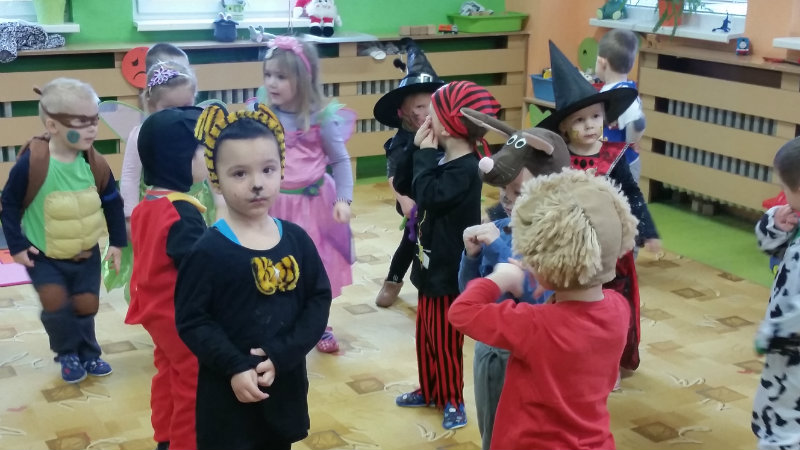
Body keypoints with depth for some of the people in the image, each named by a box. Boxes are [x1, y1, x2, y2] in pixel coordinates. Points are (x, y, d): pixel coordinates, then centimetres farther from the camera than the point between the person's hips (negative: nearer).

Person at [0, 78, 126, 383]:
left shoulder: (95, 163, -11)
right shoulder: (31, 163, -22)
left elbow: (113, 202, 3)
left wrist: (117, 242, 3)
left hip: (86, 254, 3)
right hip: (44, 257, -3)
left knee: (86, 306, 8)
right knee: (56, 304, -15)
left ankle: (88, 354, 33)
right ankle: (68, 354, 12)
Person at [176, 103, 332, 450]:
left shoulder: (296, 239, -2)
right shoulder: (208, 250, -14)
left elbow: (319, 299, -3)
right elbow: (191, 320, -14)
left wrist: (282, 354, -15)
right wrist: (235, 368, -22)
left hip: (285, 385, 4)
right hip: (228, 393, -4)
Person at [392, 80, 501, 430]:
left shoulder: (466, 169, -22)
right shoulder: (443, 161, 7)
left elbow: (427, 196, -32)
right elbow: (402, 185, 9)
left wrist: (425, 156, -20)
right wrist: (416, 149, -3)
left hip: (449, 271, -9)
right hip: (431, 264, 9)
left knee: (444, 340, 3)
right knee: (425, 334, 20)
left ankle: (453, 400, 19)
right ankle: (429, 391, 35)